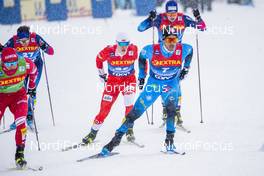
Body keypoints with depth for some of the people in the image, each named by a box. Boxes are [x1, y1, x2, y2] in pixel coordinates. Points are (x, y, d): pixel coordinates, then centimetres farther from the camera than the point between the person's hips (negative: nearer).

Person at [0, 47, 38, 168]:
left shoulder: (25, 64, -23)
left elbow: (33, 70, 3)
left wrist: (32, 86, 13)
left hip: (18, 94, 1)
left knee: (21, 122, -20)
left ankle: (20, 154, -12)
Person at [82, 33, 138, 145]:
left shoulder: (133, 50, -17)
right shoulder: (109, 51, -20)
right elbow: (99, 59, 2)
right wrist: (101, 74, 8)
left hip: (129, 80, 0)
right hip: (113, 81, 0)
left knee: (129, 106, -19)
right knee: (105, 108, -2)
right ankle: (93, 133, 10)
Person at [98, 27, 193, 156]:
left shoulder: (183, 49, -19)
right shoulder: (151, 50, -22)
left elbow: (190, 50, 7)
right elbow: (142, 57, 1)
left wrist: (186, 68, 7)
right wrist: (142, 75, 5)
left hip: (171, 85, 1)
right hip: (153, 83, -1)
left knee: (171, 109, -28)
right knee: (135, 113, -4)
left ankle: (169, 141, -17)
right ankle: (115, 140, 4)